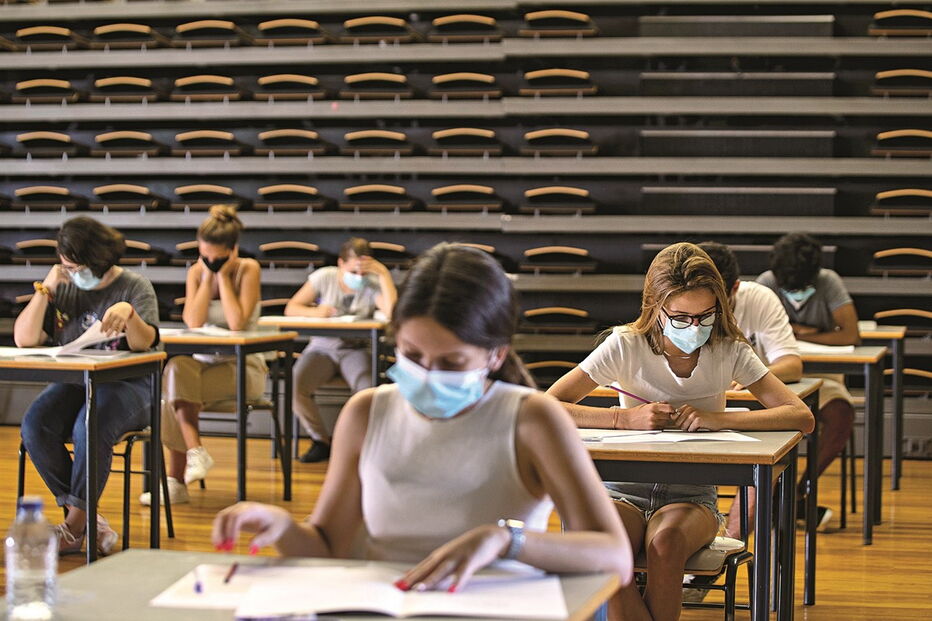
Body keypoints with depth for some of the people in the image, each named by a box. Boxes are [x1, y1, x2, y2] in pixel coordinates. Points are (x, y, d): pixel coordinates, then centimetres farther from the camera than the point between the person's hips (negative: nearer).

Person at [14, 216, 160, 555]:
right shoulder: (62, 288, 11)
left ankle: (75, 526, -19)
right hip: (72, 383, 4)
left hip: (126, 384, -4)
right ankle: (88, 519, -18)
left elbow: (143, 343, -14)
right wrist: (45, 290, -4)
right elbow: (24, 339, 4)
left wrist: (128, 312, -35)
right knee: (34, 427, -26)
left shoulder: (135, 287, 0)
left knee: (90, 427, -35)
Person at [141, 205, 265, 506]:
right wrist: (208, 276, -10)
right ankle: (195, 452, -25)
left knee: (177, 390, -28)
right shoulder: (196, 272, 5)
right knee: (177, 368, -31)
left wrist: (223, 275, -14)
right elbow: (194, 323, -10)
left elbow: (237, 323, -19)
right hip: (204, 362, 4)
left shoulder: (249, 269, -6)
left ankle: (177, 481, -22)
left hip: (243, 367, -4)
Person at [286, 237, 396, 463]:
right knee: (294, 386, -27)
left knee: (368, 390, -33)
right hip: (322, 347, 2)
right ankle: (321, 441, -4)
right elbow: (291, 308, -1)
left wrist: (384, 275, -23)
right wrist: (315, 312, -22)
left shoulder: (373, 285, -7)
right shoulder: (324, 277, -2)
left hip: (355, 349, -1)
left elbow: (392, 314, -27)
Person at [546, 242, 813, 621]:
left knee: (666, 541, -36)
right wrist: (626, 417, -21)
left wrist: (718, 419, -21)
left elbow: (802, 417, -10)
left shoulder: (729, 352, -2)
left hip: (692, 495, 0)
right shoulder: (625, 346, -5)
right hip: (625, 491, 0)